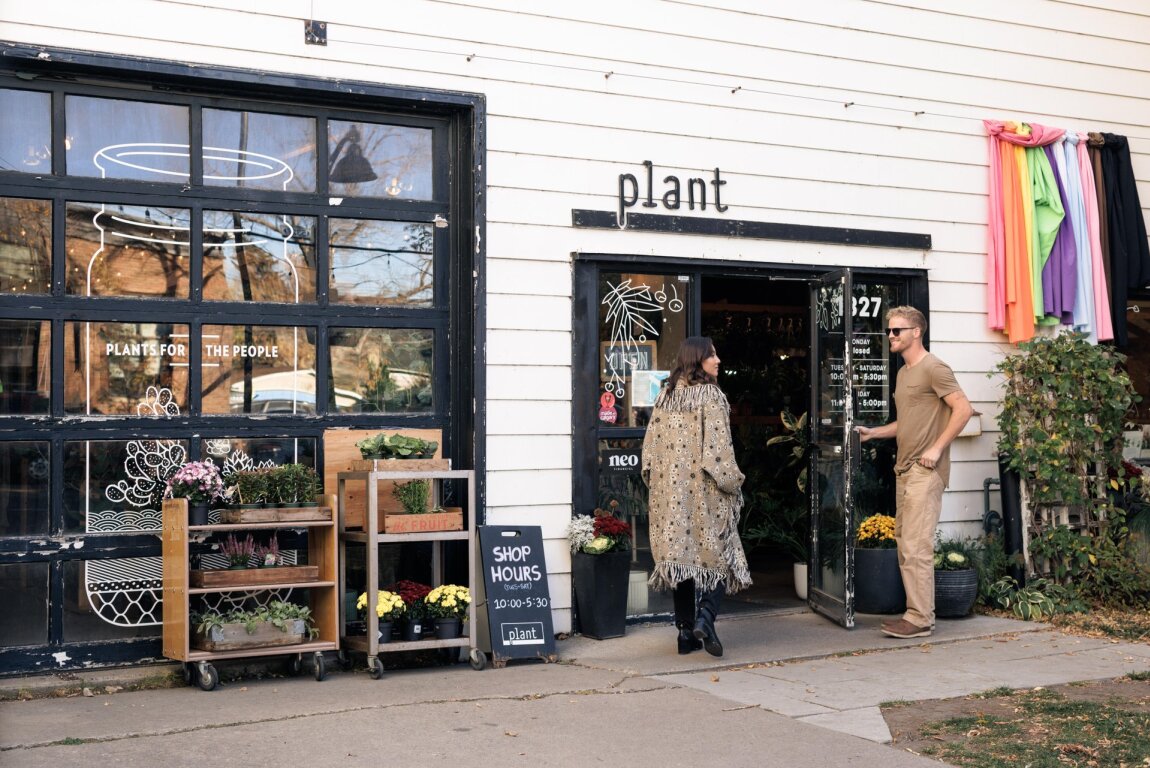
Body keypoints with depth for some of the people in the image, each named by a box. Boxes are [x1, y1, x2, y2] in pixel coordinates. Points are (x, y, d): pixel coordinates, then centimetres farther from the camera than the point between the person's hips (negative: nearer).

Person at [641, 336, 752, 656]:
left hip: (670, 490, 5)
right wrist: (732, 482, -4)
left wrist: (655, 480, 18)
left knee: (681, 556, 9)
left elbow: (651, 443, 9)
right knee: (721, 556, 5)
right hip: (704, 490, -5)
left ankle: (685, 632, 11)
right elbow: (717, 447, -14)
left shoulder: (665, 396, 8)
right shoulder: (710, 395, -10)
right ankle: (705, 616, -15)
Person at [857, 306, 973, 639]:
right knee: (905, 545, 10)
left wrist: (936, 449, -18)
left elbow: (963, 409, -15)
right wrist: (874, 432, 15)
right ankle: (915, 613, 16)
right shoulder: (903, 373, 20)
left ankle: (920, 619, -6)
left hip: (925, 471, -10)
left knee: (916, 547, -10)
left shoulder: (933, 368, -8)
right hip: (904, 470, 10)